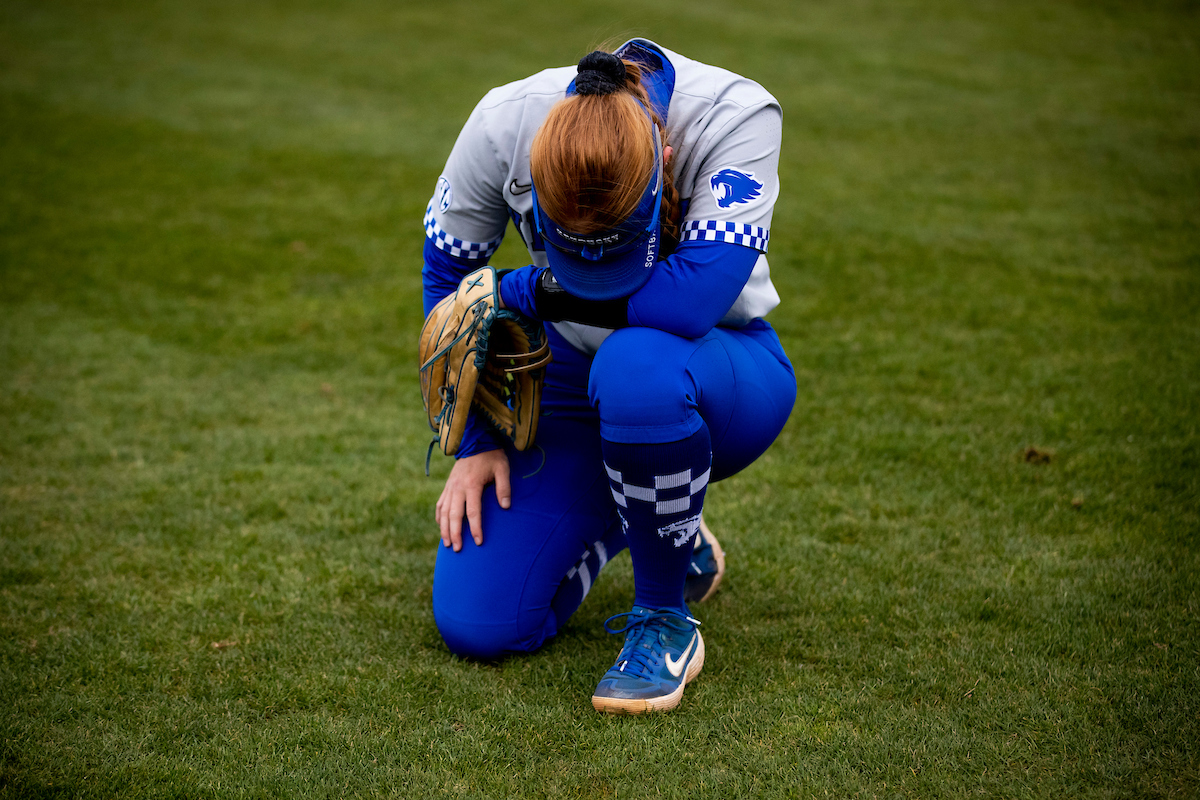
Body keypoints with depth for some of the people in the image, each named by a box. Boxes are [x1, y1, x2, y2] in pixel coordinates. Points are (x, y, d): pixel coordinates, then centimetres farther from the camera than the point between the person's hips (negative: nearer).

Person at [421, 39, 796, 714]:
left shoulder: (737, 115, -29)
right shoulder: (505, 123, -21)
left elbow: (694, 300, -39)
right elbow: (448, 271, -3)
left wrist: (525, 293, -26)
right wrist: (476, 439, -7)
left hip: (723, 372, -3)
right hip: (577, 374, 4)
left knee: (635, 367, -42)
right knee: (475, 625, -9)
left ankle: (665, 620, -17)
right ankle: (664, 532, 21)